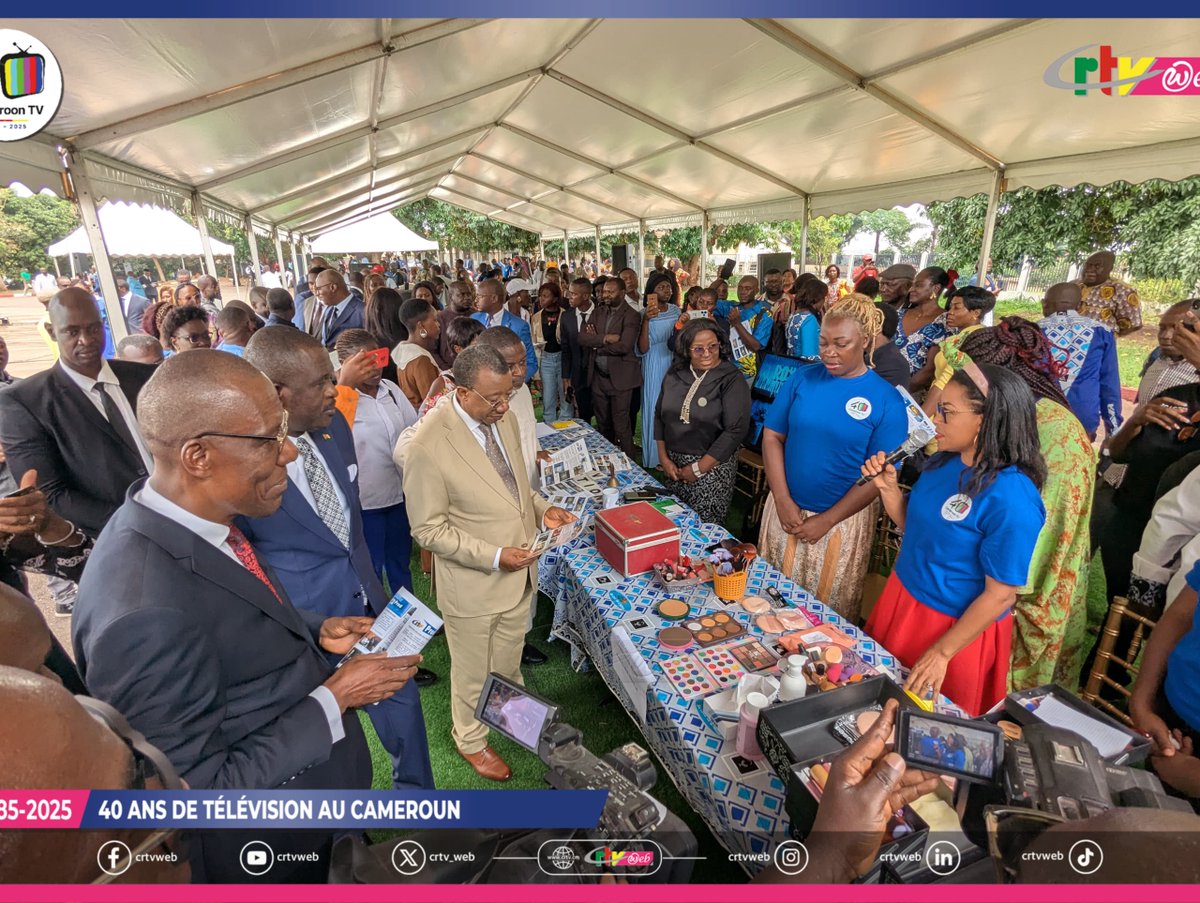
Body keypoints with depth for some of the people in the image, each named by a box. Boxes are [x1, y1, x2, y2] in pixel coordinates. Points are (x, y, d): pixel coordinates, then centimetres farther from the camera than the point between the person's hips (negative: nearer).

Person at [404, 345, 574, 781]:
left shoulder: (502, 418, -6)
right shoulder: (428, 446, -27)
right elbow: (428, 529, -19)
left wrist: (542, 509, -8)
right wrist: (493, 557, -25)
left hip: (520, 572, 6)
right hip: (472, 582, -6)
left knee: (509, 658, 30)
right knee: (473, 672, 21)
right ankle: (471, 739, 49)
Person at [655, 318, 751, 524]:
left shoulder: (732, 380, -11)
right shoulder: (674, 375, 4)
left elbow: (735, 430, -16)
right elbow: (659, 415, 10)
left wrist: (698, 468, -15)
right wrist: (664, 458, 1)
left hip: (712, 465, -4)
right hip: (674, 464, 4)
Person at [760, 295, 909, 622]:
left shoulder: (887, 401, -10)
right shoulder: (802, 379, -2)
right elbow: (772, 436, -2)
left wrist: (826, 521, -13)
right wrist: (783, 501, -10)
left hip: (842, 519, -2)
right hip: (785, 509, 3)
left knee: (829, 611, 15)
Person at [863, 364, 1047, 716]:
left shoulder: (1012, 498, -27)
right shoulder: (944, 461, -4)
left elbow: (1000, 595, -22)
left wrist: (941, 653, -18)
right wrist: (889, 488, -9)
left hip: (957, 628, -7)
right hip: (902, 598, 7)